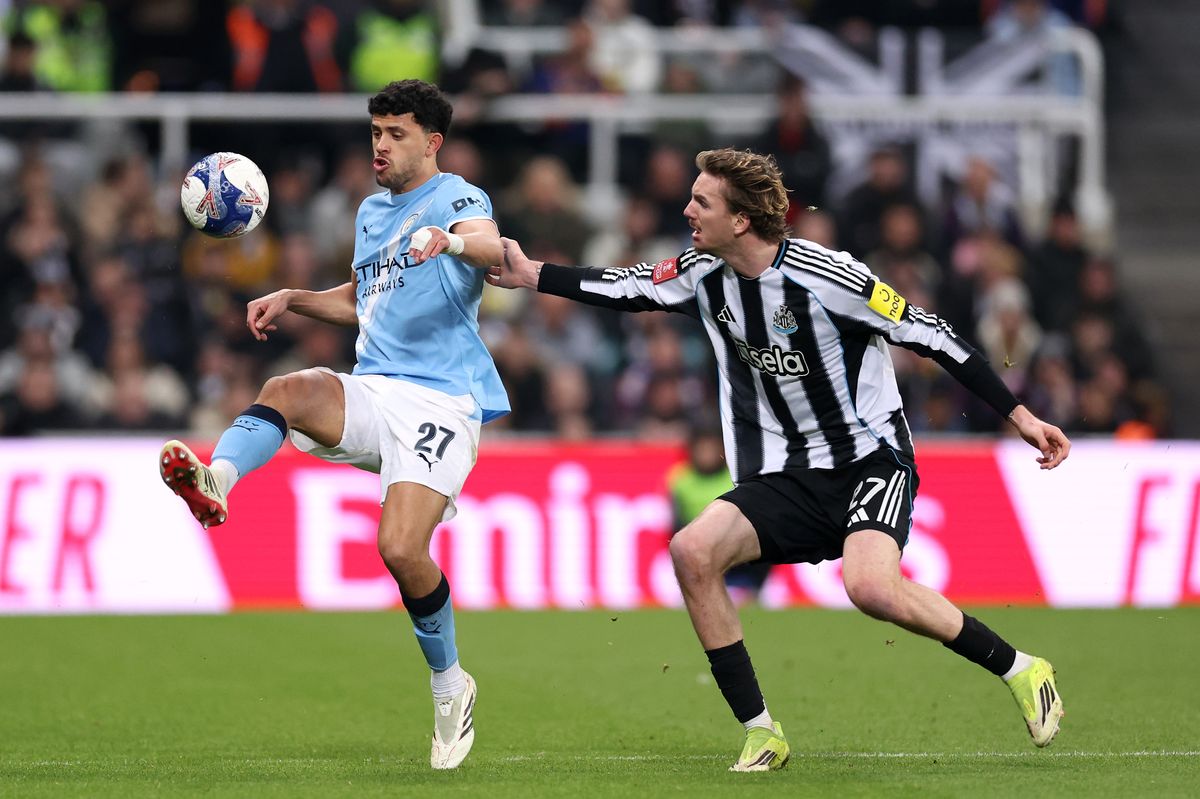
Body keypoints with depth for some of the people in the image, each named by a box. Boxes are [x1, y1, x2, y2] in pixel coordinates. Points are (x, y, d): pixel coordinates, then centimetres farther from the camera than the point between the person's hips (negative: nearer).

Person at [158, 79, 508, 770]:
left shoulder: (457, 199, -2)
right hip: (373, 392, 6)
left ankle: (450, 686, 2)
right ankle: (215, 483, -54)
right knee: (290, 389, -28)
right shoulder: (372, 212, 22)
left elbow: (491, 247, -26)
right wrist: (292, 299, 21)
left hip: (441, 400, -6)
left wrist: (448, 239, -48)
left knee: (401, 549, -20)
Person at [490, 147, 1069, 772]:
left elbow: (929, 335, -13)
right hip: (786, 479, 6)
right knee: (692, 551, -18)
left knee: (871, 587, -32)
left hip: (871, 460, -6)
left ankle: (1018, 669, -9)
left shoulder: (826, 276, -19)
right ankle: (760, 733, -9)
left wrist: (1019, 416, -12)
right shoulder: (704, 274, 1)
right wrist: (529, 275, 12)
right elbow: (625, 288, 18)